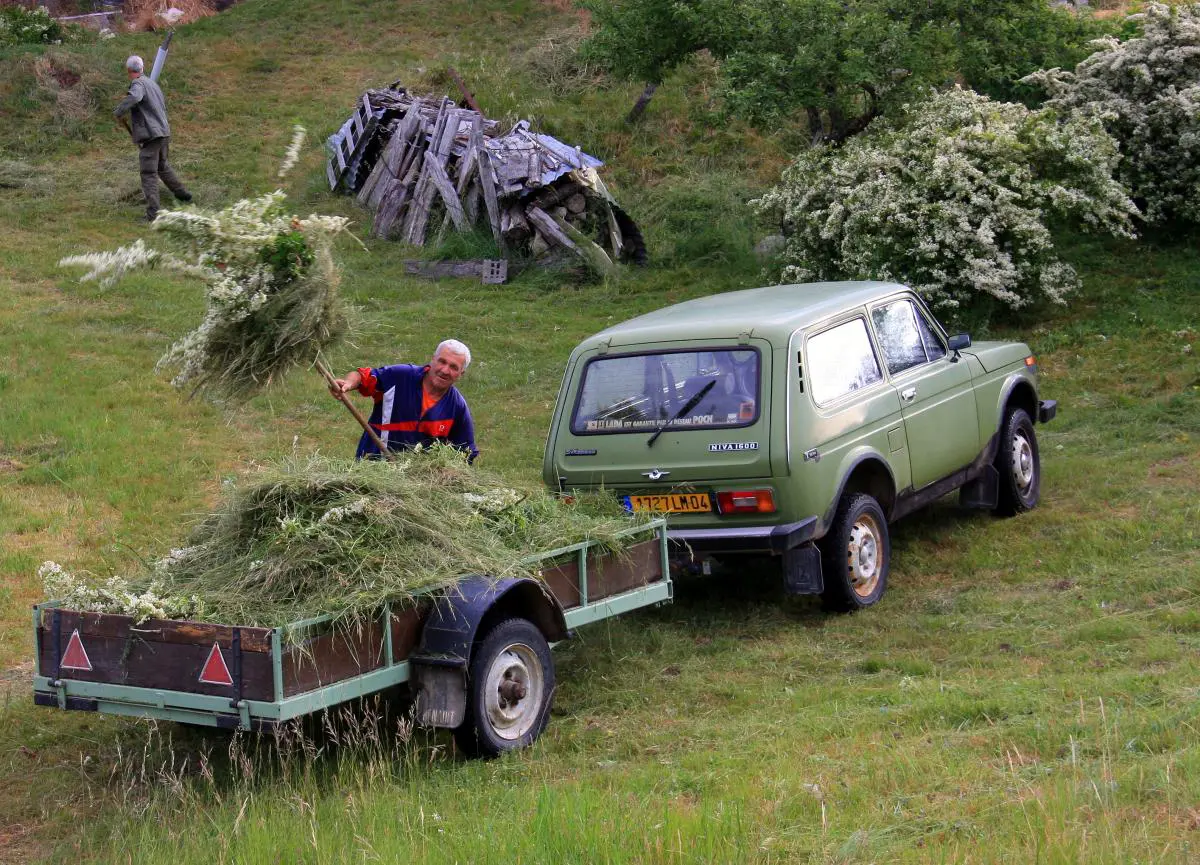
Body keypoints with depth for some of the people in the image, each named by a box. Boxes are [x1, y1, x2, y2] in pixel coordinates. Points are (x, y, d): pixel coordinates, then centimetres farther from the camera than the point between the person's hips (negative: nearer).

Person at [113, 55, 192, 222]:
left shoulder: (138, 84, -10)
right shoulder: (153, 84, 15)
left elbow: (134, 97, -33)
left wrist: (118, 113, -25)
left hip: (150, 135, -8)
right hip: (164, 132, 8)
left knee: (149, 175, -6)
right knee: (162, 166, 30)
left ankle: (153, 213, -12)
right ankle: (182, 194, 40)